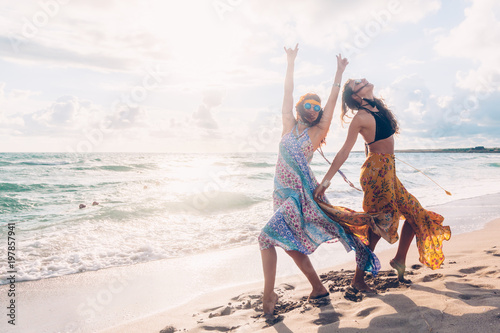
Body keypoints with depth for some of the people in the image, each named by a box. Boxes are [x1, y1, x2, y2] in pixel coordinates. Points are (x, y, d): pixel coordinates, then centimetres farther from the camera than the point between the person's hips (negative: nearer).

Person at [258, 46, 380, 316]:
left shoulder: (316, 132, 1)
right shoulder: (289, 126, 9)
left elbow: (332, 100, -1)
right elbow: (288, 92, 6)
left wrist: (339, 73, 1)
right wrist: (290, 62, 5)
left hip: (300, 194, -6)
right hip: (282, 192, 6)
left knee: (267, 236, -17)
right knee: (291, 245, 12)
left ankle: (269, 294, -6)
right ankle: (318, 288, 27)